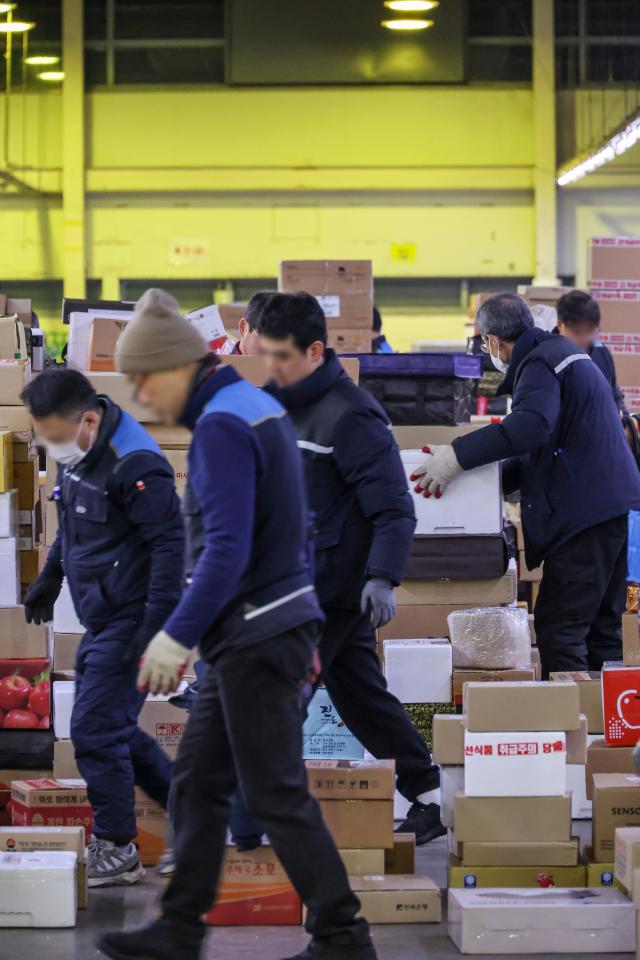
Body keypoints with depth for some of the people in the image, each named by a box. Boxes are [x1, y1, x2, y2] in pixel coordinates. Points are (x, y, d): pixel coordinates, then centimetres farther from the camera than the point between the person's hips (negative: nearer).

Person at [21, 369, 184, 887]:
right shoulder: (80, 454, 6)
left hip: (129, 624, -10)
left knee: (96, 732, -6)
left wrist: (156, 626, -25)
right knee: (114, 732, 15)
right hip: (101, 622, 10)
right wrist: (50, 577, 30)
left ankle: (116, 853, 8)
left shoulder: (135, 465, -23)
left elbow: (172, 543, -24)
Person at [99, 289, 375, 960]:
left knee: (277, 795, -2)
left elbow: (227, 550, -26)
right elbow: (298, 532, 18)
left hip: (252, 639, -10)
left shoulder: (221, 427, -18)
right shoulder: (261, 410, 13)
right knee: (197, 780, 13)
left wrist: (177, 635, -23)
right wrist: (303, 631, 22)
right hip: (280, 624, 10)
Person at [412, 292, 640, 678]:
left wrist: (458, 456, -30)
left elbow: (531, 426, -31)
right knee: (602, 627, 14)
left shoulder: (539, 363, -11)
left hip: (584, 513, -11)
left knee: (557, 628, -9)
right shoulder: (564, 351, 21)